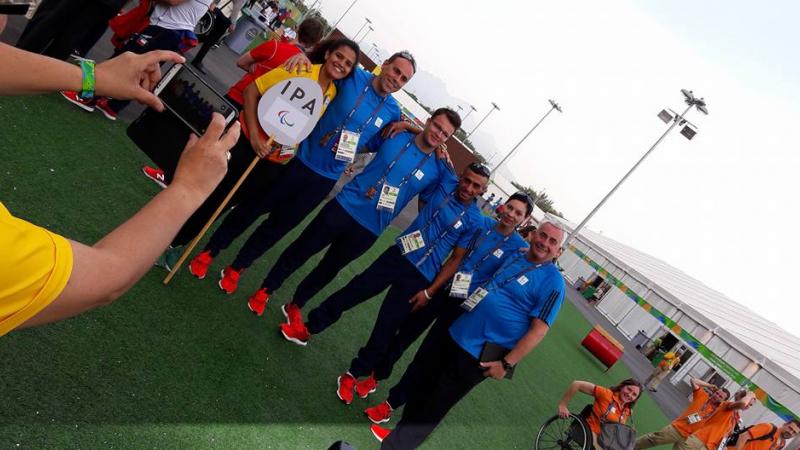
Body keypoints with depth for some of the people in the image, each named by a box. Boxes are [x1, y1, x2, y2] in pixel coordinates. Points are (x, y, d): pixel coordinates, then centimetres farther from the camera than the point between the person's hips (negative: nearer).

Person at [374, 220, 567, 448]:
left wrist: (506, 364, -18)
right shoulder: (514, 256, 8)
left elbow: (538, 330, -16)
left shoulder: (553, 282, -14)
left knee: (433, 407, 5)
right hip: (454, 334, 7)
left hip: (478, 356, -7)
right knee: (420, 384, 19)